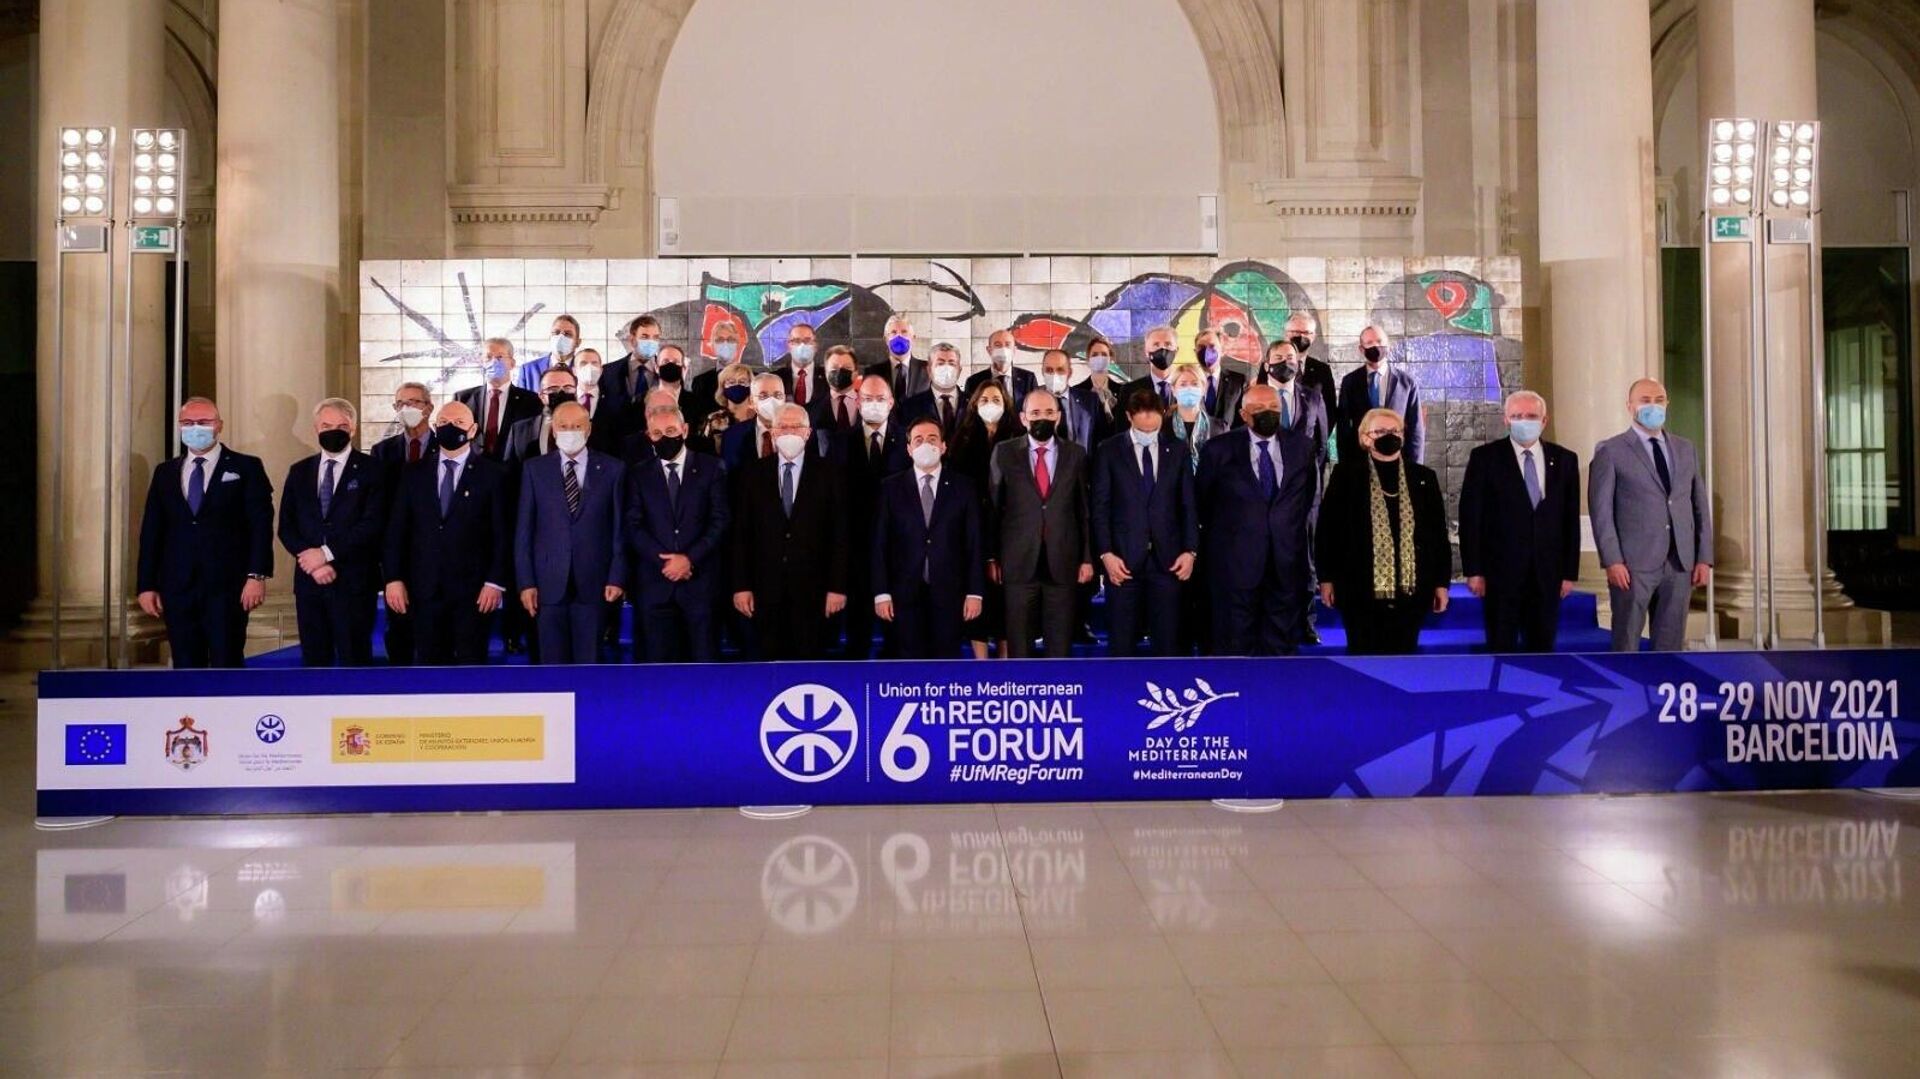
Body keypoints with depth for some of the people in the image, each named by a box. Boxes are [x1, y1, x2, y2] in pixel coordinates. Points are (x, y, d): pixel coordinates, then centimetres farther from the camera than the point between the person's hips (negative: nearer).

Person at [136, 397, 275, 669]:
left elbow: (261, 524, -4)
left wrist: (257, 575, -14)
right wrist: (146, 585, 6)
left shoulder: (246, 467, 3)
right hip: (177, 587, 4)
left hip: (227, 586, -4)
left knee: (227, 665, -4)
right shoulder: (165, 472, 15)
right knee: (186, 667, 8)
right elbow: (151, 531, 13)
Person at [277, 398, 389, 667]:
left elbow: (373, 524, -11)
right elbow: (286, 527, 8)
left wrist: (327, 553, -13)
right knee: (313, 659, 10)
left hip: (353, 582, -4)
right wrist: (311, 560, -8)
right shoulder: (299, 471, 13)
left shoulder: (372, 470, -1)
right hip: (309, 580, 4)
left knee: (354, 659, 0)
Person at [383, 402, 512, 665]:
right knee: (430, 664, 7)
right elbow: (396, 528, 8)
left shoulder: (493, 473, 1)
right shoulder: (415, 473, 10)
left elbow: (503, 533, -2)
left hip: (473, 590, -3)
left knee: (471, 664, 1)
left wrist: (496, 582, -9)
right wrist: (393, 578, 0)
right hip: (424, 589, 3)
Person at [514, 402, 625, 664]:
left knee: (589, 660, 4)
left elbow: (620, 527, 3)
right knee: (552, 661, 6)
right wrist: (526, 582, -2)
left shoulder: (612, 468, 4)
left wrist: (617, 577, -3)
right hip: (548, 583, 1)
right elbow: (524, 530, 4)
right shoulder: (534, 469, 5)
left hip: (592, 583, -1)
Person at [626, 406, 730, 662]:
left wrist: (690, 558, -11)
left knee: (704, 658, 1)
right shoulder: (638, 473, 9)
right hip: (654, 582, 1)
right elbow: (633, 525, 2)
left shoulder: (711, 467, 6)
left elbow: (721, 520, -1)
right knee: (658, 659, 4)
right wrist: (663, 560, -11)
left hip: (700, 580, -1)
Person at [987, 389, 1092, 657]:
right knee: (1018, 643, 6)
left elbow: (1085, 509, 7)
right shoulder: (1004, 452, 3)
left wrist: (1087, 557, 3)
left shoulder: (1076, 454, 6)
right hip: (1018, 562, -1)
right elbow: (992, 508, 4)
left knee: (1061, 643, 7)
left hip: (1063, 562, 1)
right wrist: (991, 557, 1)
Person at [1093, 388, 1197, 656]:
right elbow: (1100, 507, 0)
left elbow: (1189, 505, 9)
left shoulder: (1177, 451, 9)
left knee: (1168, 639, 4)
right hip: (1124, 558, -2)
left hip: (1167, 559, 2)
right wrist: (1106, 553, -8)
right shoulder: (1109, 451, 2)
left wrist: (1190, 551, 0)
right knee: (1121, 641, 3)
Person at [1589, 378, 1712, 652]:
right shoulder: (1610, 451, -1)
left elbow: (1701, 505, 14)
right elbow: (1601, 510, -5)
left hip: (1680, 565, 5)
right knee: (1626, 645, 1)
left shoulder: (1686, 449, 14)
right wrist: (1612, 561, -13)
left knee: (1671, 646, 8)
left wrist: (1704, 558, 6)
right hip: (1633, 565, -4)